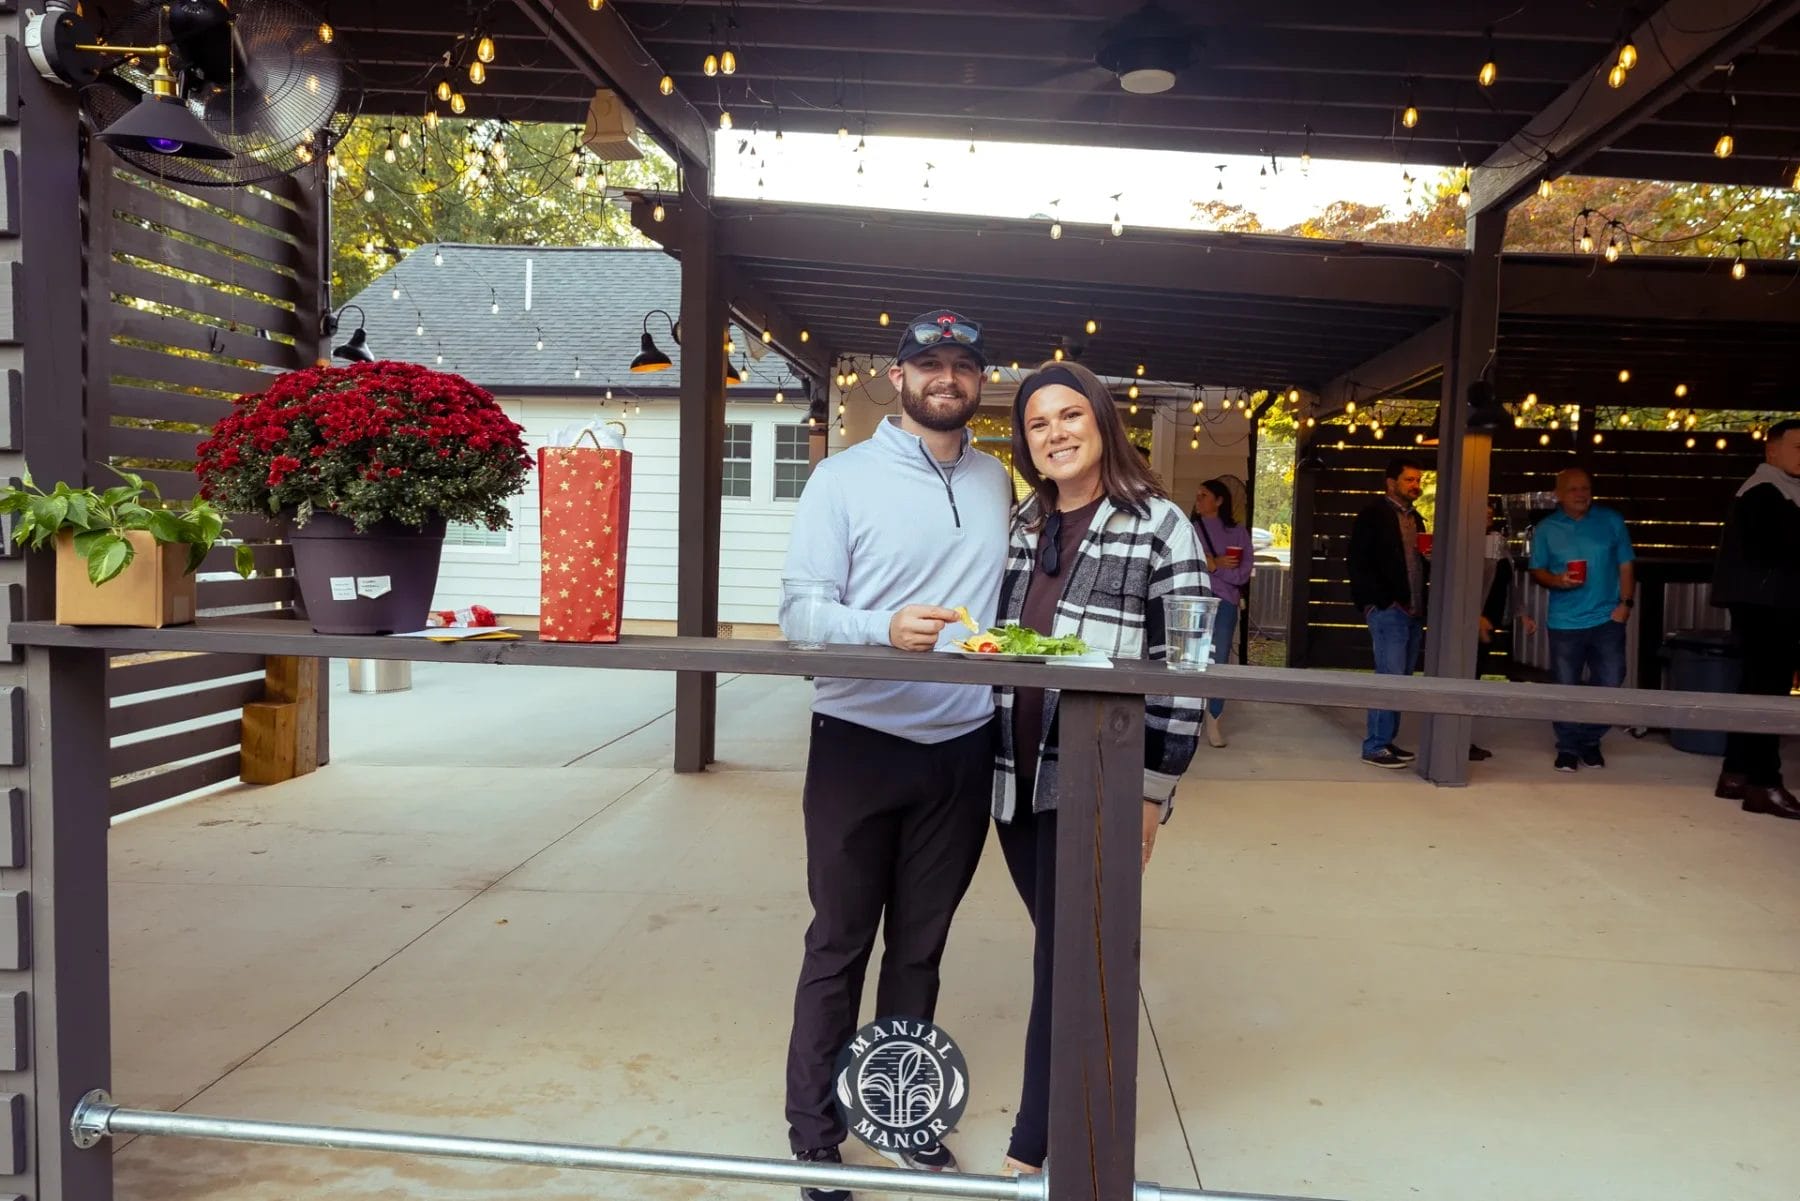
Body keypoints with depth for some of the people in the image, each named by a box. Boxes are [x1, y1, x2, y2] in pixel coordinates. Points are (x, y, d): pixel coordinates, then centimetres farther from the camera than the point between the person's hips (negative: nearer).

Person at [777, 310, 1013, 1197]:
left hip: (963, 749, 4)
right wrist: (885, 628, -29)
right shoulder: (844, 477, -6)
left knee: (920, 946, 16)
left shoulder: (997, 481, 9)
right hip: (860, 745, -4)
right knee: (839, 946, 8)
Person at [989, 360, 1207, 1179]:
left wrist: (1152, 790, -12)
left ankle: (1032, 1153, 14)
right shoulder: (1020, 526, 11)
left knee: (1066, 961, 1)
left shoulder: (1159, 525, -5)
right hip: (1016, 775, 5)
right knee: (1064, 954, 15)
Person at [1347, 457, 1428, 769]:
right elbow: (1359, 566, -9)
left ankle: (1386, 741, 15)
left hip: (1413, 612, 7)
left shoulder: (1415, 519, 18)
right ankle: (1375, 747, -3)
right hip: (1388, 611, -7)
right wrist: (1384, 602, -13)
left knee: (1400, 680, 8)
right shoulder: (1373, 516, -3)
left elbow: (1418, 564, 18)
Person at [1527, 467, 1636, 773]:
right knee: (1565, 688, 4)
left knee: (1610, 684, 3)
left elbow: (1626, 565, 5)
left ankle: (1590, 740, 22)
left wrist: (1625, 603, -4)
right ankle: (1568, 747, 16)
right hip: (1565, 622, 0)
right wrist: (1557, 580, -16)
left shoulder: (1611, 521, 4)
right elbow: (1537, 571, 5)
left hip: (1607, 619, 1)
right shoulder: (1546, 528, 3)